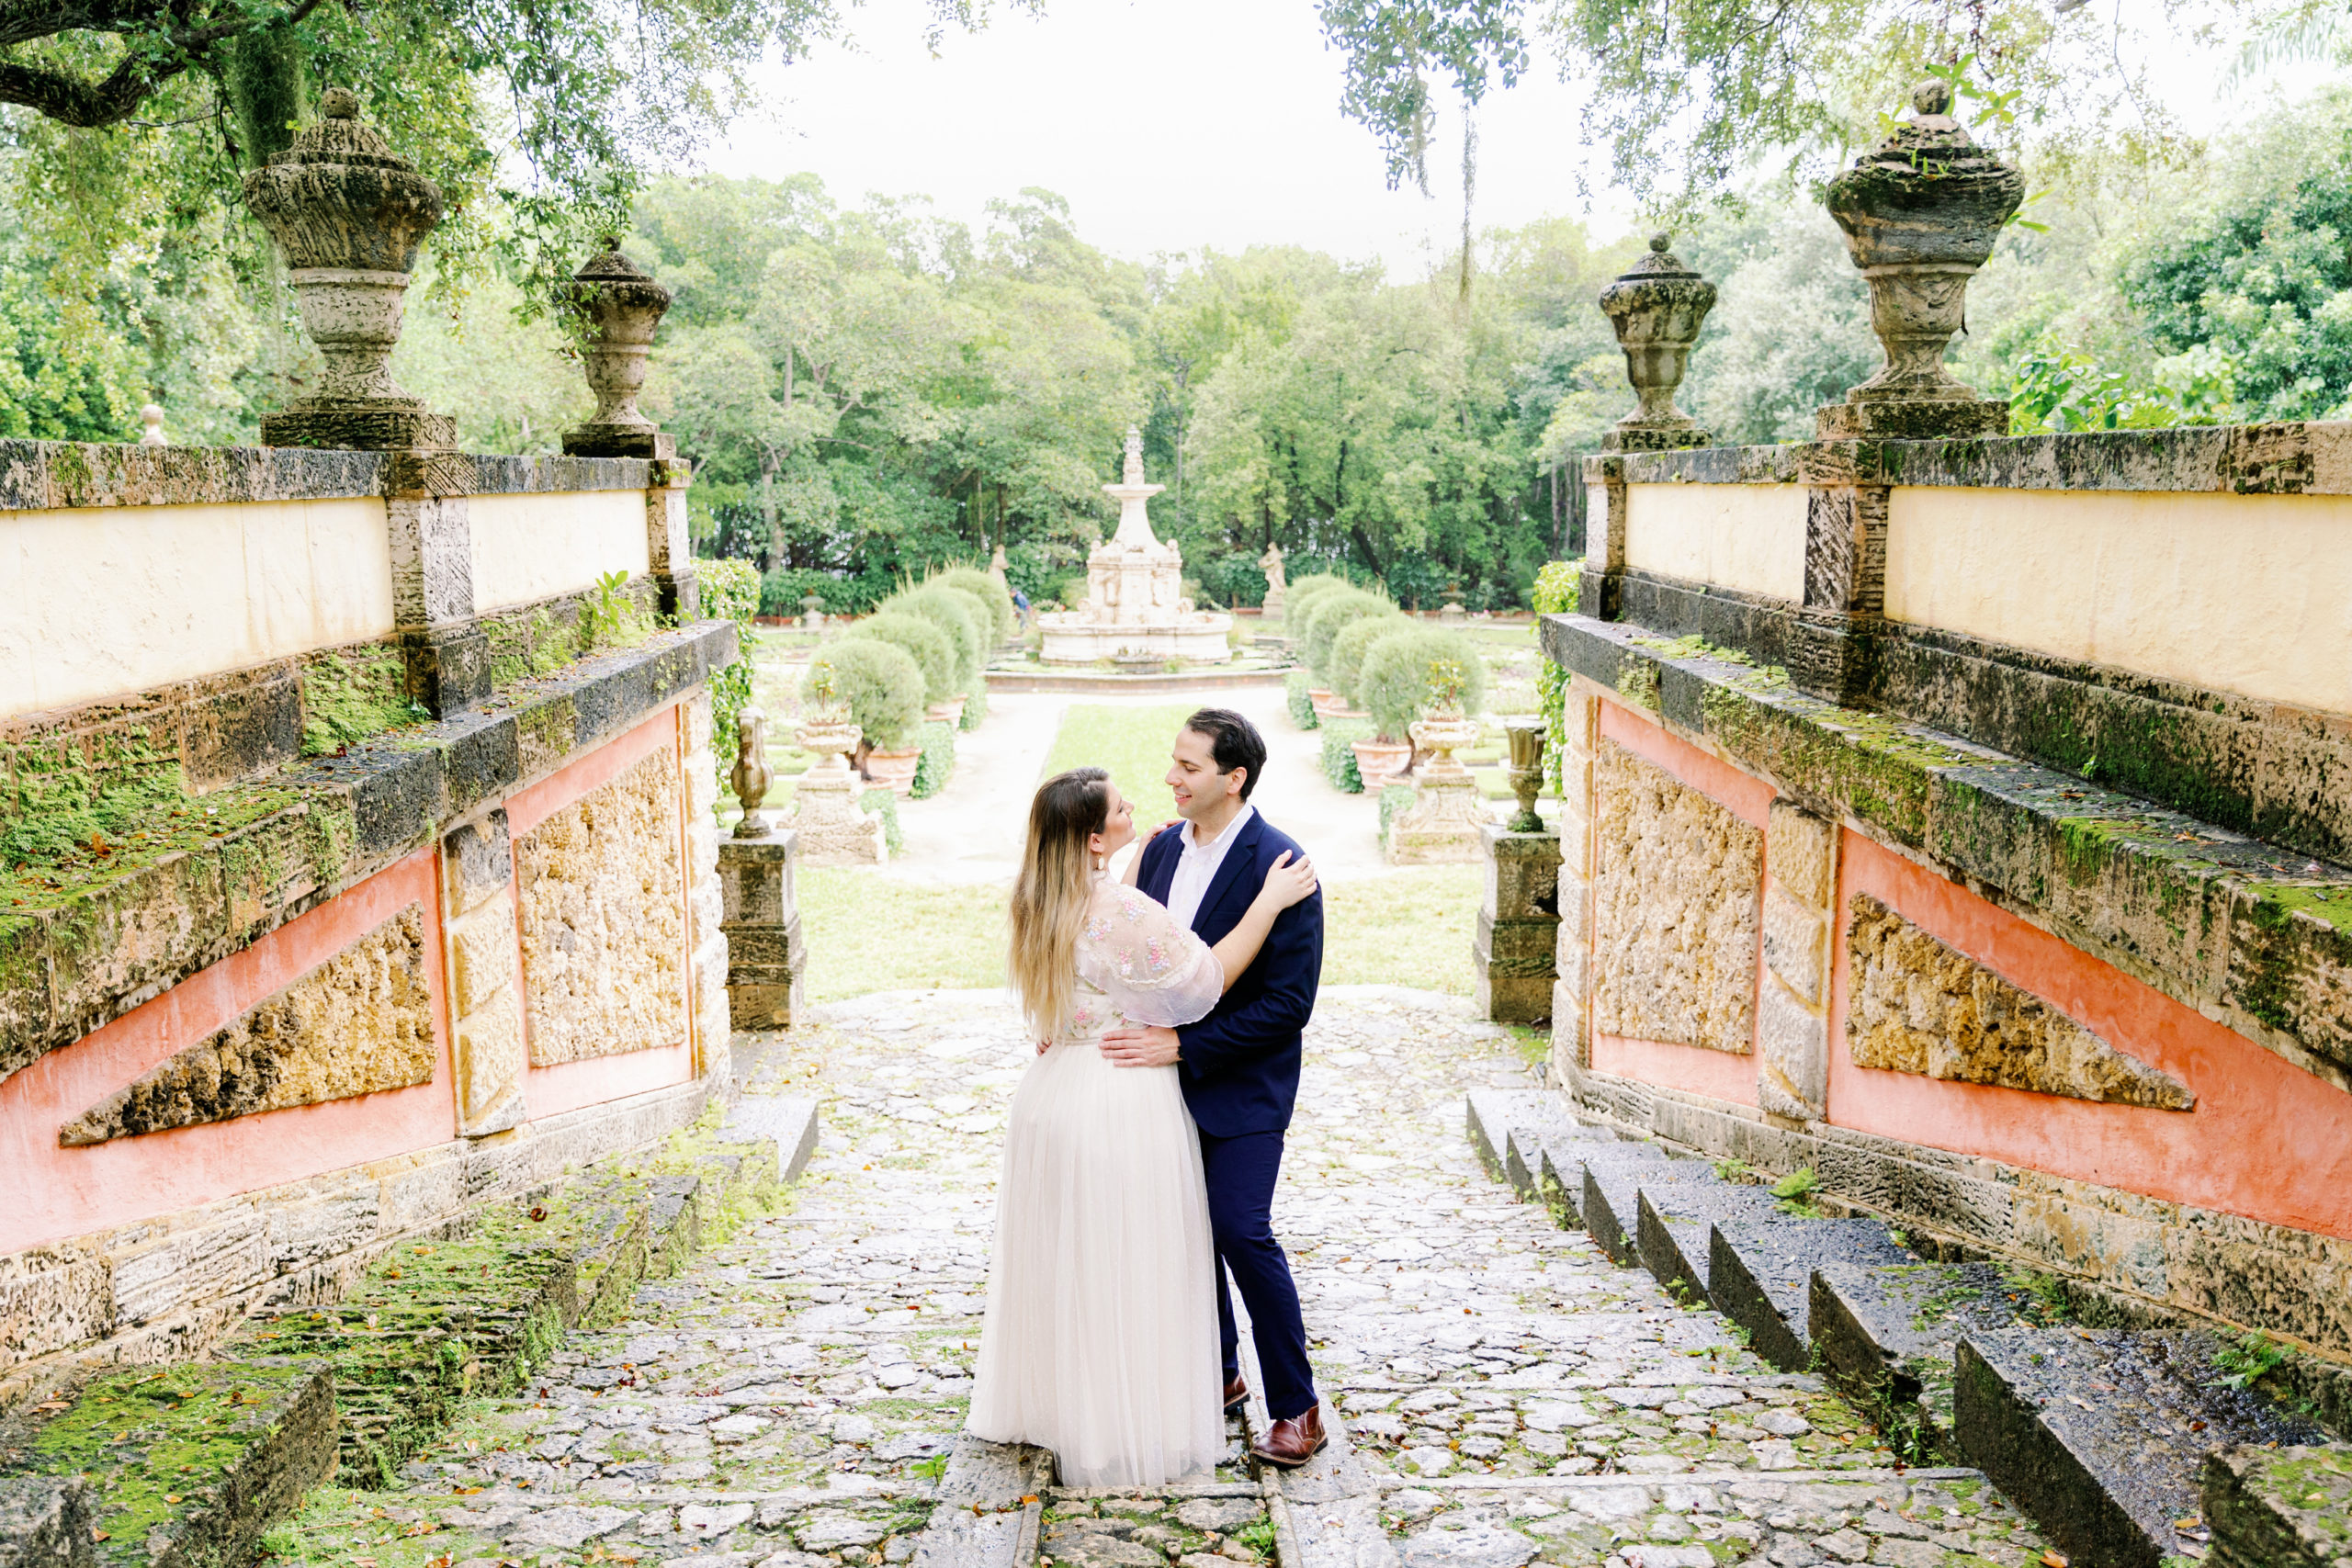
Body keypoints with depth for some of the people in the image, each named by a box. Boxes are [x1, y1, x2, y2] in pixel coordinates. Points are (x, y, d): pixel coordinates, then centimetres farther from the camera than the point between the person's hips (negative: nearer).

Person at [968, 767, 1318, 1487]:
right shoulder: (1120, 909, -23)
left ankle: (1045, 1398, 37)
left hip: (1052, 1095, 8)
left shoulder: (1041, 903, 2)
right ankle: (1129, 1425, 19)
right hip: (1120, 1103, -8)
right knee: (1124, 1266, 6)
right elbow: (1206, 977, -15)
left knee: (1061, 1258, 21)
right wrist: (1270, 901, -10)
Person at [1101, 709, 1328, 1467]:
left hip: (1242, 1084, -7)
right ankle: (1218, 1375, 34)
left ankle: (1297, 1407, 8)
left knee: (1240, 1229, -9)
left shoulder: (1280, 864, -19)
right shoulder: (1162, 848, 3)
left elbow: (1288, 1002, -21)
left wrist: (1183, 1045, -23)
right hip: (1170, 1073, 7)